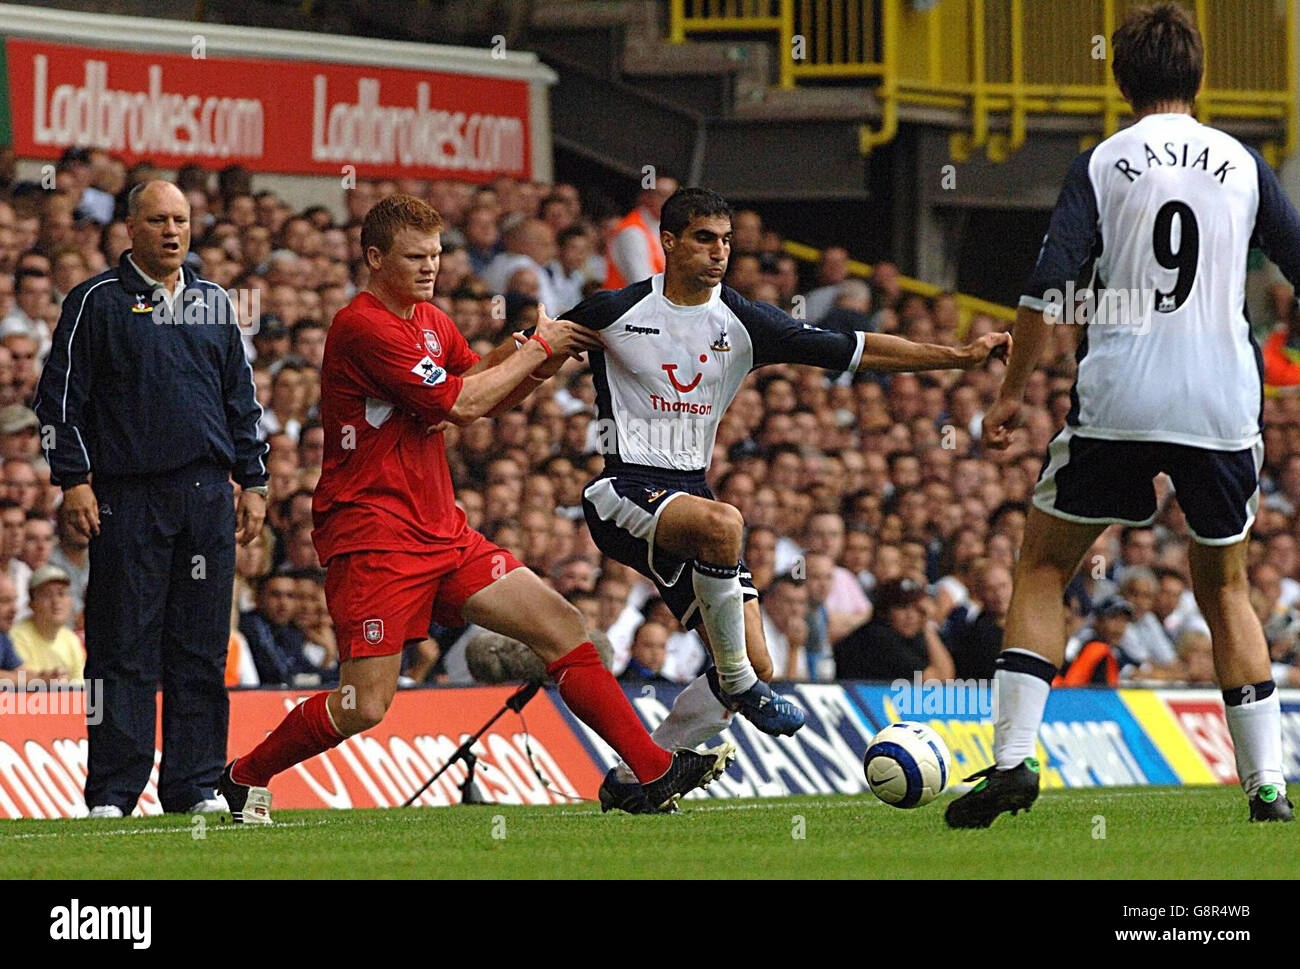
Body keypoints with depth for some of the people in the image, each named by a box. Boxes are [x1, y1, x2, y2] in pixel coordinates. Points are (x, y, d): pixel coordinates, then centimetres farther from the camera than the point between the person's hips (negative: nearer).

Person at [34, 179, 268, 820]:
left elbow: (241, 400, 21)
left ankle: (195, 785, 8)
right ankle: (112, 792, -3)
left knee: (201, 648, 4)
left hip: (207, 498, 4)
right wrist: (74, 480, -8)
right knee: (124, 650, -5)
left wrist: (251, 482, 14)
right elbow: (60, 396, 0)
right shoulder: (97, 302, 2)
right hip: (126, 497, -4)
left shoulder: (213, 303, 16)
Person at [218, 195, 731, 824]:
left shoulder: (431, 321, 14)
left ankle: (654, 773, -1)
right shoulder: (362, 328, -16)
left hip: (442, 530, 9)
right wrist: (537, 348, -7)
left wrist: (537, 359, 4)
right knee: (364, 707, -11)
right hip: (371, 531, -9)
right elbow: (461, 404, -18)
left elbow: (488, 397, 25)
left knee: (561, 627, -1)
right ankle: (244, 778, 12)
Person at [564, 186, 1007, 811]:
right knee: (722, 524, -39)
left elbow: (855, 351, 2)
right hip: (624, 489, -6)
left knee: (754, 667, -2)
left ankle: (632, 780, 9)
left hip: (690, 494, 6)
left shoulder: (742, 324, 5)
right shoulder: (614, 313, -3)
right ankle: (737, 680, -22)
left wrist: (958, 356, -6)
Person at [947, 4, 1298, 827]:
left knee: (1042, 572, 10)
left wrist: (1013, 391, 1)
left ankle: (1013, 759, -4)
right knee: (1226, 588, 17)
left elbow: (1049, 286, -6)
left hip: (1117, 401, -2)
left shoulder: (1103, 164, 2)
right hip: (1224, 407, 2)